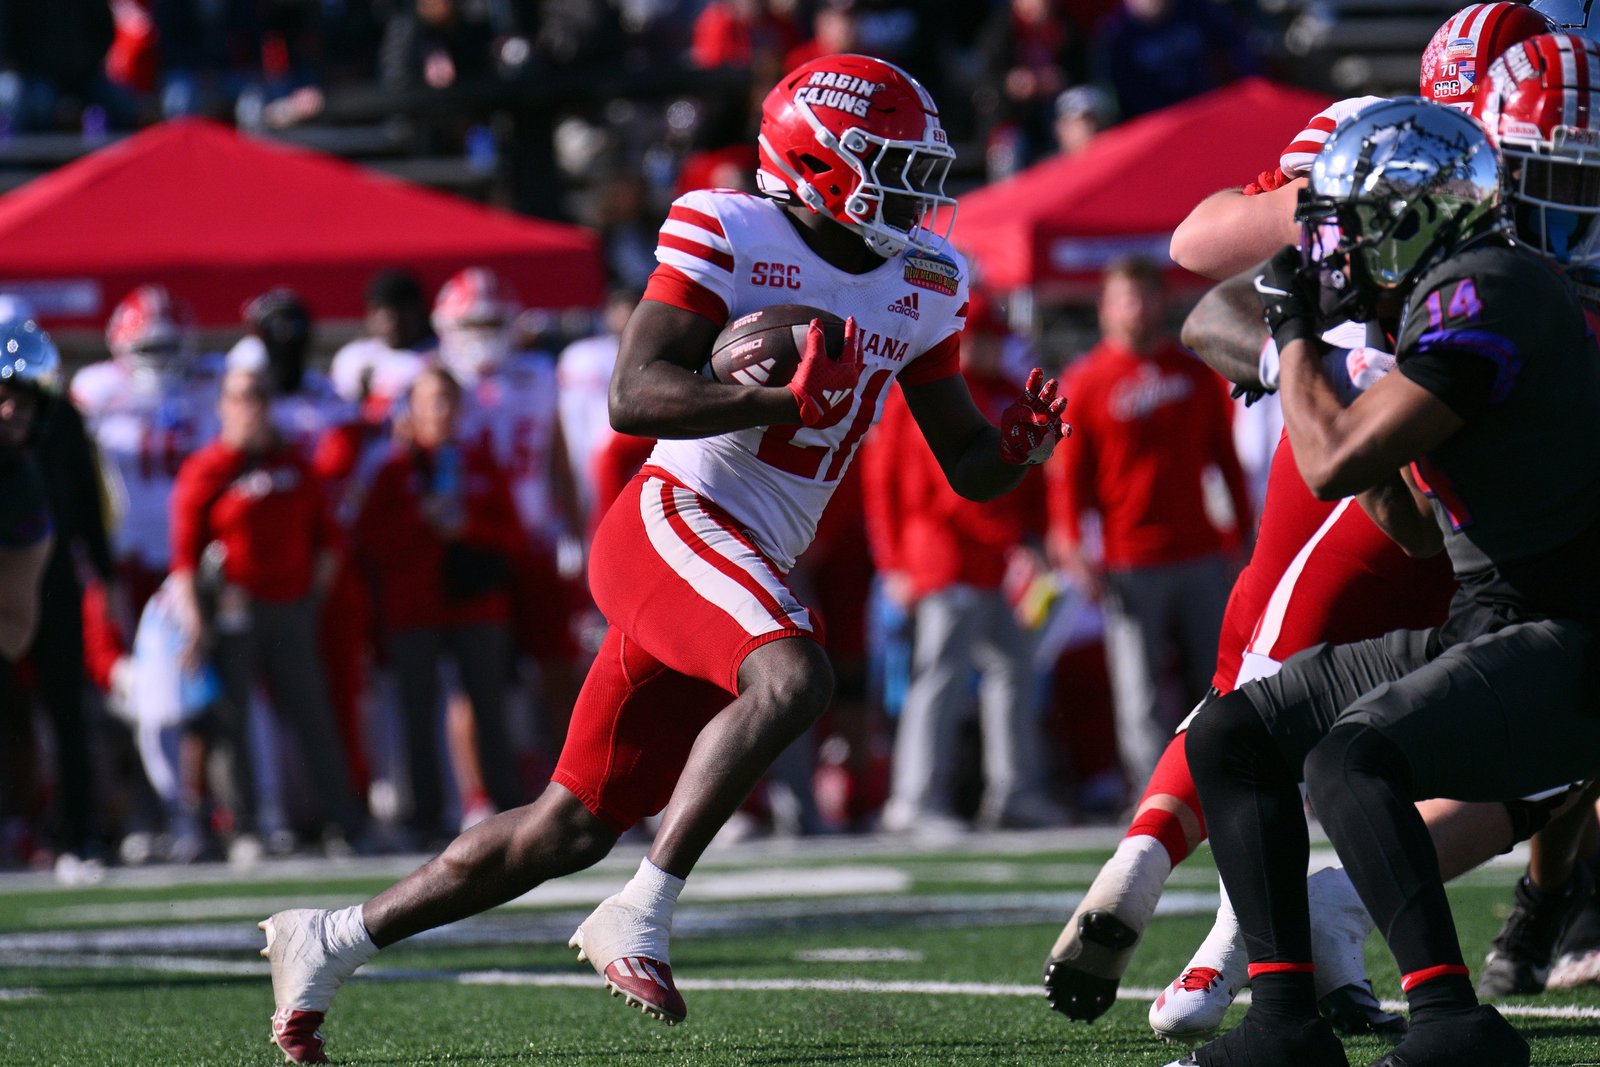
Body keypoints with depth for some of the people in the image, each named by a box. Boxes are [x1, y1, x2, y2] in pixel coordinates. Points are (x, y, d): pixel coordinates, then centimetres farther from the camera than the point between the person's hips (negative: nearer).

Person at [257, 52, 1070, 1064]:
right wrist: (784, 398, -29)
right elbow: (635, 395, -17)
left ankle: (332, 941, 22)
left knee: (574, 828, 9)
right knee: (792, 677, -35)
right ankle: (643, 914, -28)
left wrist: (1017, 450, -5)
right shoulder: (731, 234, -8)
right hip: (680, 520, -7)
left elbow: (964, 460, 18)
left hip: (754, 566, 7)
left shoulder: (921, 284, 12)